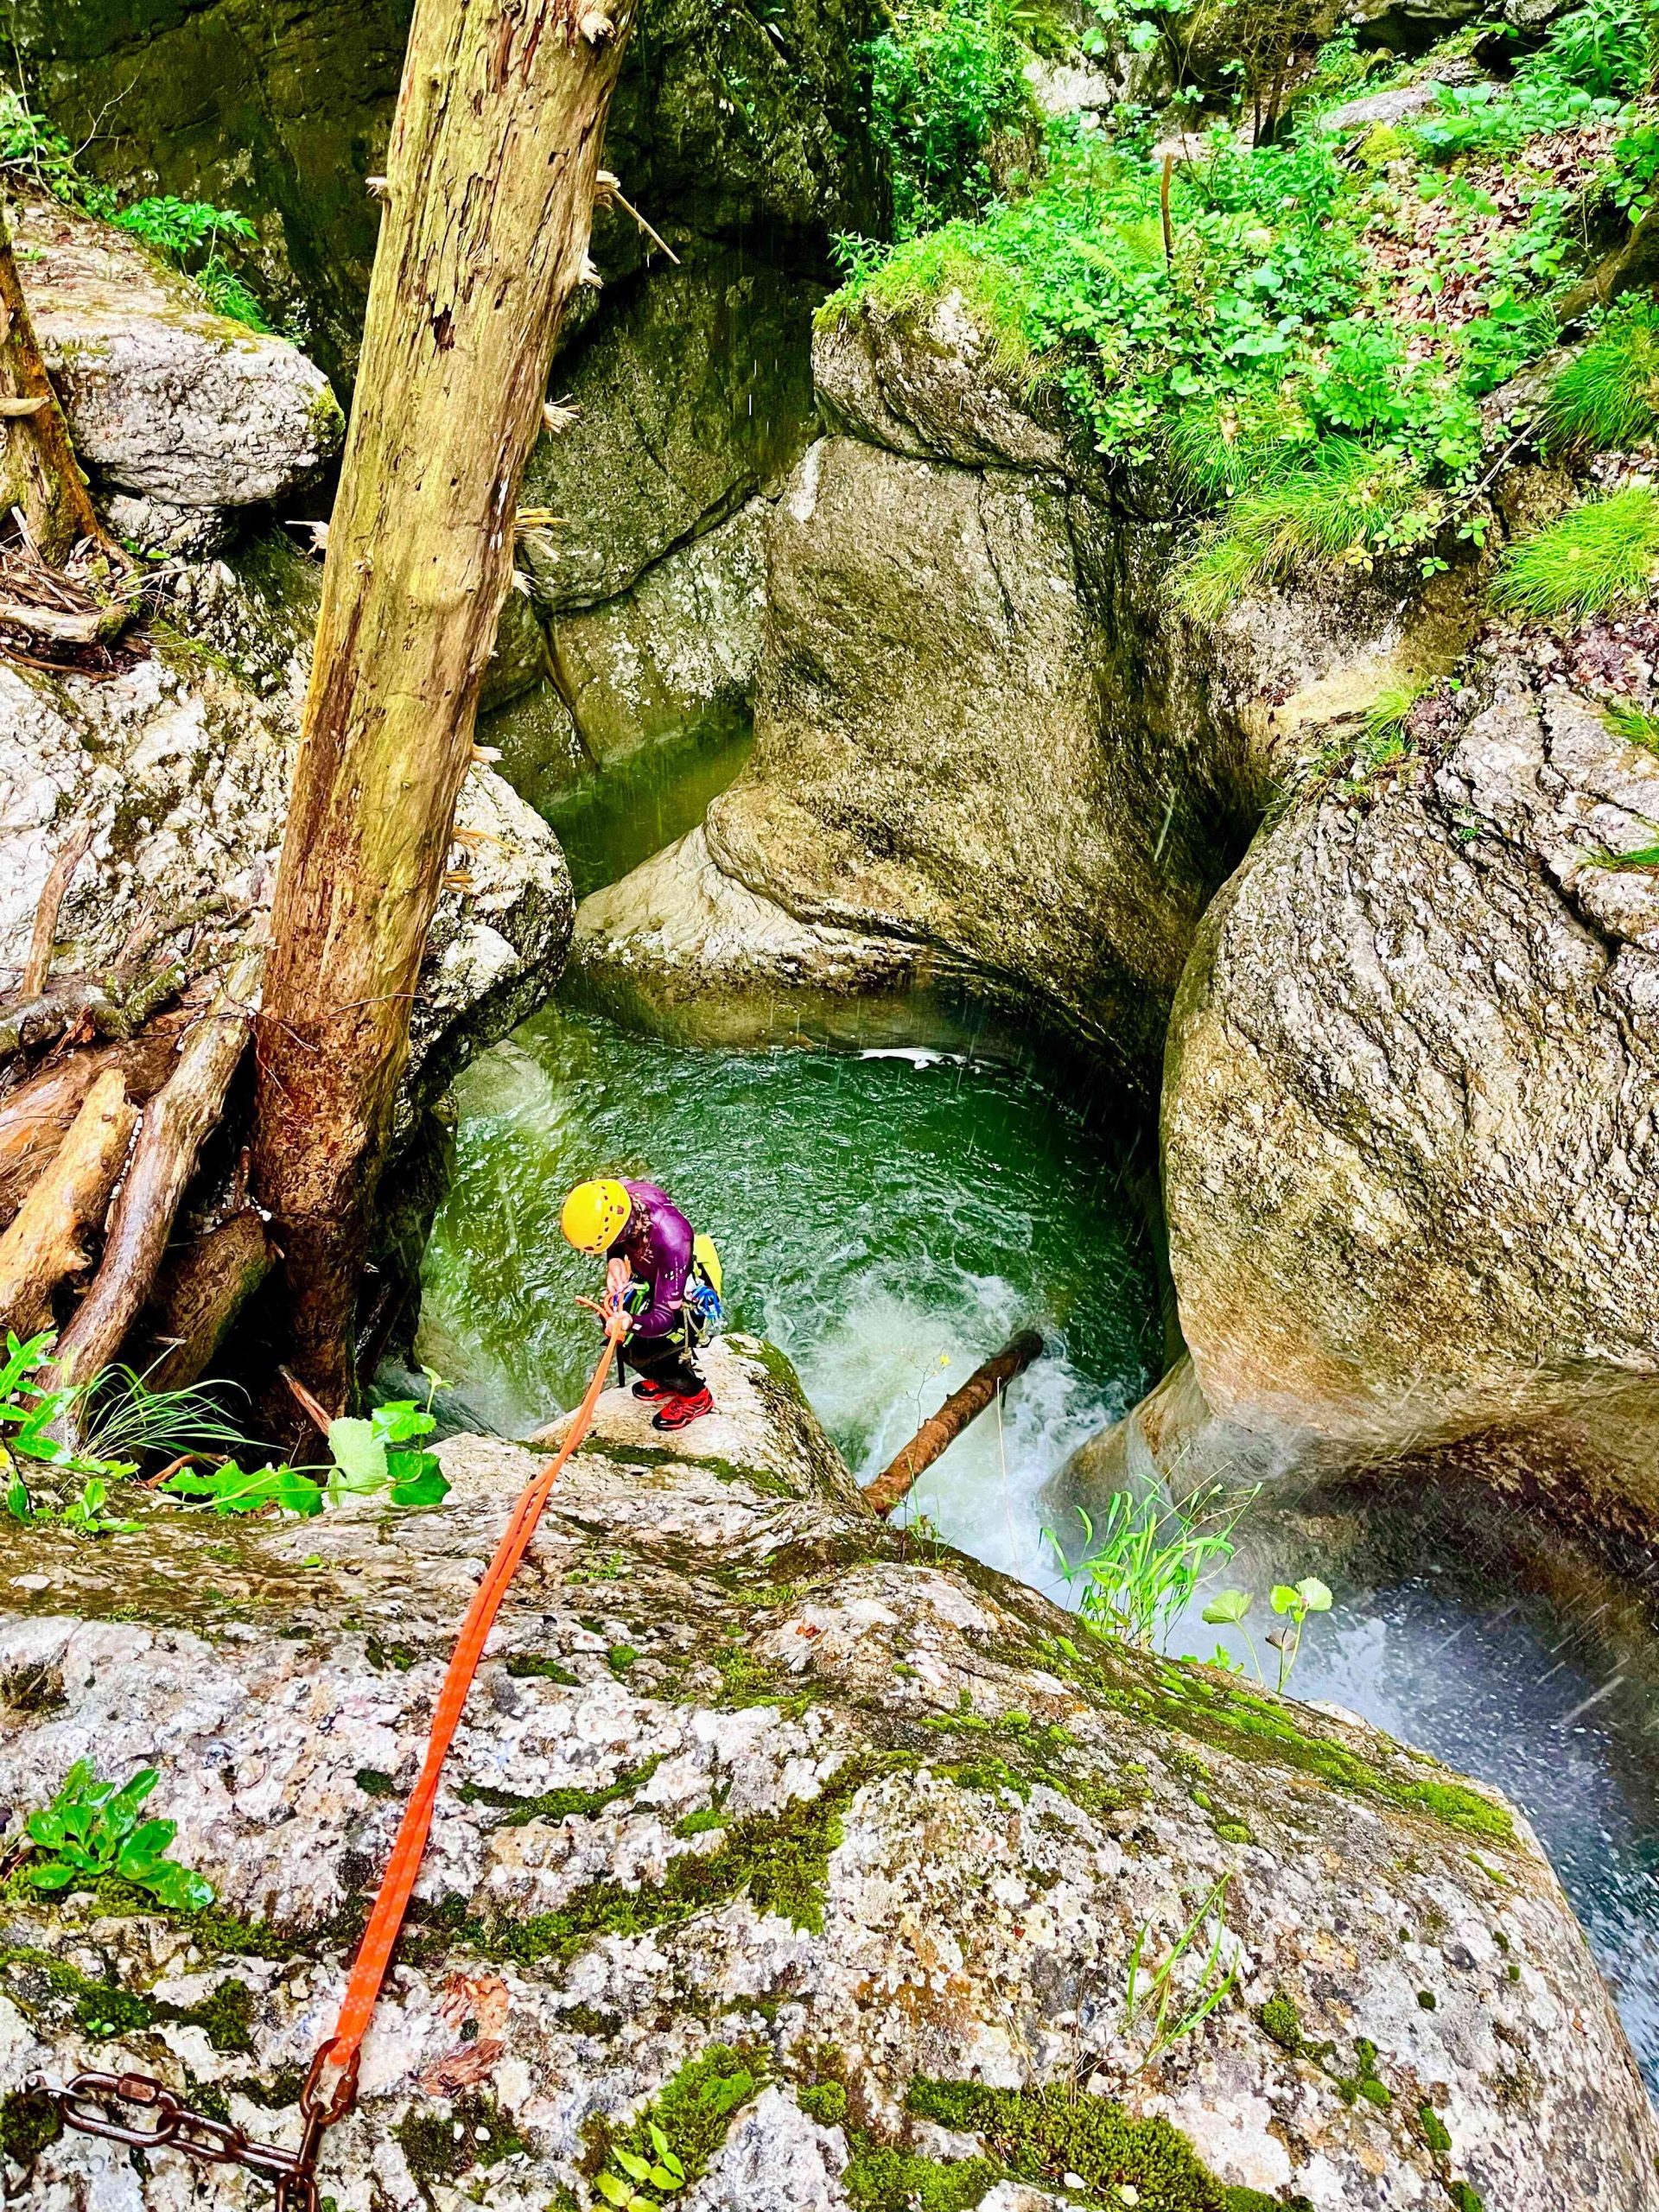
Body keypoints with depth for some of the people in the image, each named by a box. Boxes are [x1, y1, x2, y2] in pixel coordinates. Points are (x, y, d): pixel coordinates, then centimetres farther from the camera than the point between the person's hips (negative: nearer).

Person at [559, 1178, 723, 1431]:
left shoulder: (671, 1241, -42)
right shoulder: (618, 1196, -23)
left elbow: (664, 1319, -37)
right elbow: (616, 1242, 3)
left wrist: (631, 1323, -56)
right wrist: (614, 1260, -18)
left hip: (689, 1304, -8)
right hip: (655, 1283, 8)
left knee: (636, 1352, -12)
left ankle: (696, 1396, 16)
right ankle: (667, 1379, 27)